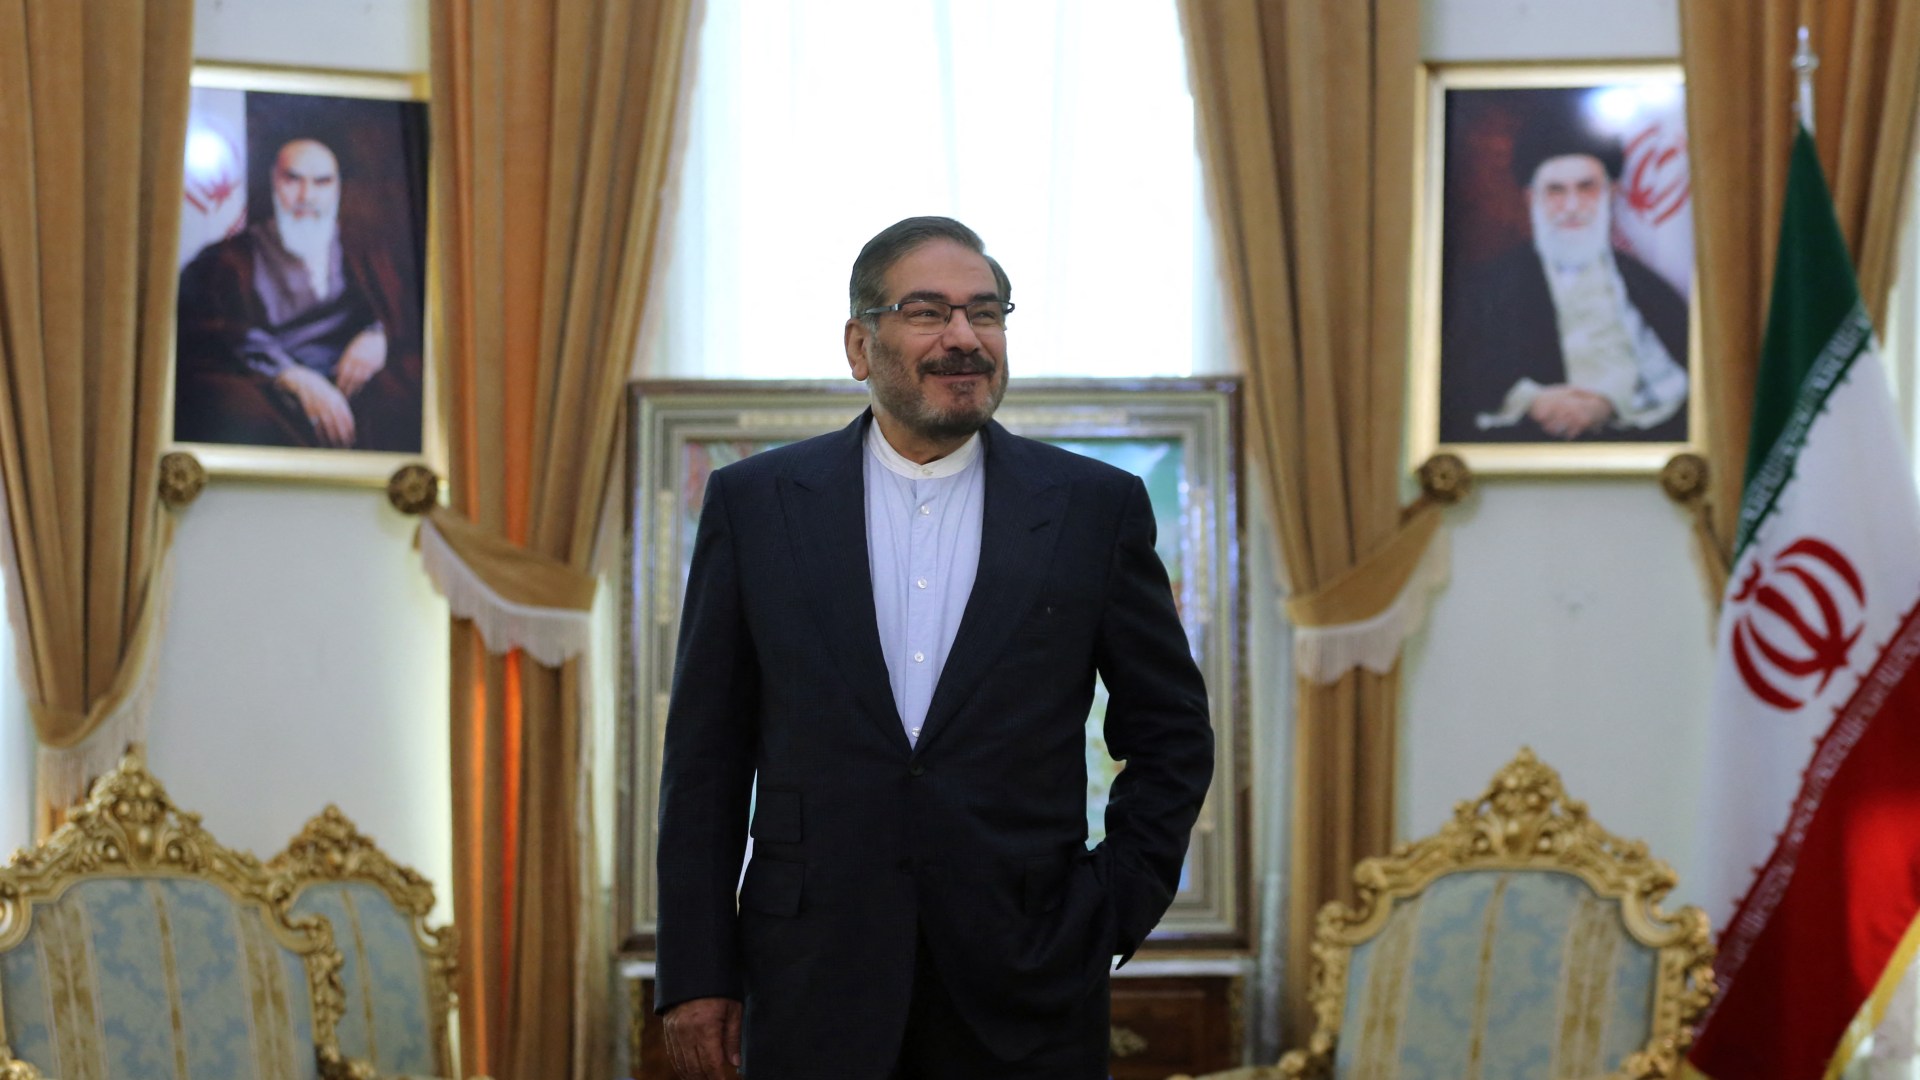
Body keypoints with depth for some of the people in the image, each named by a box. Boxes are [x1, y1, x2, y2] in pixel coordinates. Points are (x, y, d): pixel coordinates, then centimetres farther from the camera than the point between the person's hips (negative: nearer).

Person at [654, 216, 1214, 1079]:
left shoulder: (1093, 508, 5)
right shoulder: (754, 503, 5)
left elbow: (1172, 734, 11)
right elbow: (706, 755, 5)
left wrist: (1115, 916, 2)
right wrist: (696, 971, 1)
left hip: (1025, 1001, 0)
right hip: (816, 991, 0)